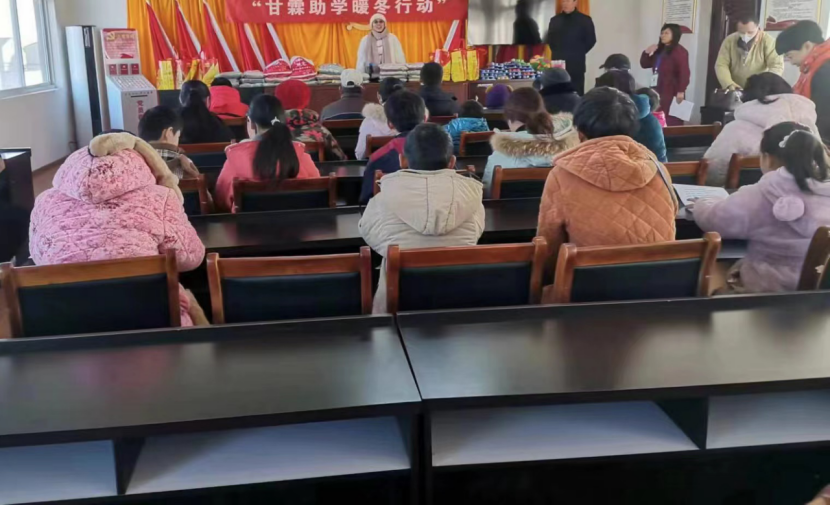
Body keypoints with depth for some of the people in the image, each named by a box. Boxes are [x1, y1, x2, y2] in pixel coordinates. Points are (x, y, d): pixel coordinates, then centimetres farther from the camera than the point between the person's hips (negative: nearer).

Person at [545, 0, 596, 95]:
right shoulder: (555, 20, 10)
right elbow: (550, 39, 18)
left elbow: (591, 40, 2)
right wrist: (557, 53, 8)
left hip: (576, 64, -3)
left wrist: (579, 54, 0)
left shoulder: (585, 20, 0)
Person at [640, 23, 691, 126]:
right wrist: (647, 53, 4)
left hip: (672, 93, -8)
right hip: (658, 91, 8)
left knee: (671, 122, -10)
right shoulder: (659, 50, 18)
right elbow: (644, 64, 23)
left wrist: (681, 91, -22)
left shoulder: (679, 51, -7)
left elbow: (684, 73, -15)